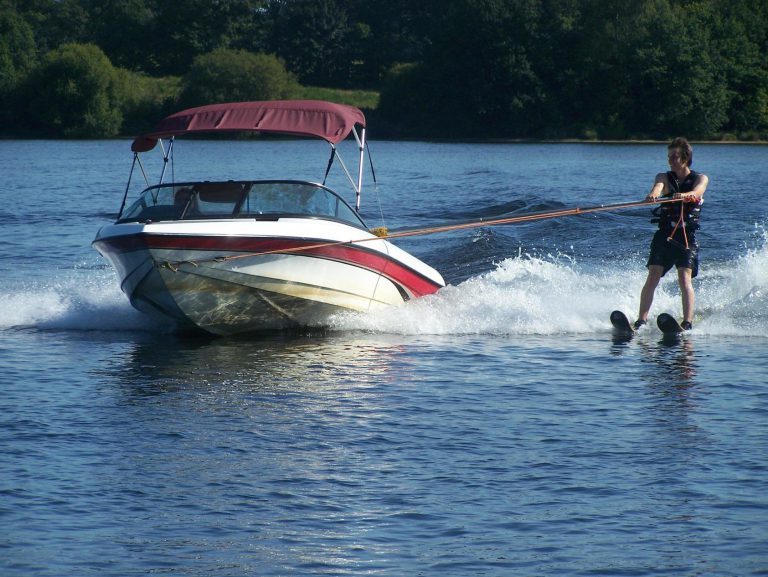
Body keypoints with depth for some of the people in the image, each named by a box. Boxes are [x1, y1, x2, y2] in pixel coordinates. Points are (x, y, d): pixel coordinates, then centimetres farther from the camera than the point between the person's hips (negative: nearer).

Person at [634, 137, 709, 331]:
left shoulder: (700, 178, 5)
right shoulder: (664, 177, 9)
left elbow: (697, 192, -19)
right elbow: (658, 187, -15)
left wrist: (684, 195, -43)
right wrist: (652, 195, -41)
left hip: (687, 236, -2)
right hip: (664, 234, 2)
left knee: (684, 278, -16)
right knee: (653, 276, -11)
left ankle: (687, 323, -20)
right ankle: (641, 320, -13)